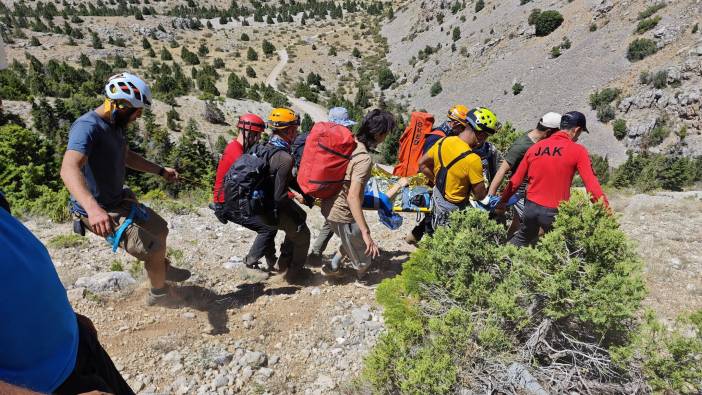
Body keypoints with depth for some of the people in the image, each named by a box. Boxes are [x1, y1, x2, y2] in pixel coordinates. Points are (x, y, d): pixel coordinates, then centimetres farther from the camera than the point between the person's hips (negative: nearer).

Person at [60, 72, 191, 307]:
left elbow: (127, 157, 23)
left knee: (160, 229, 22)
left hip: (119, 200, 10)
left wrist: (161, 171, 19)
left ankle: (163, 269, 49)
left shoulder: (115, 124, 3)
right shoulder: (88, 127, -27)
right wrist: (93, 208, -58)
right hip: (100, 212, -9)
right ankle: (159, 294, 16)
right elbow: (69, 169, -43)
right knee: (154, 249, -12)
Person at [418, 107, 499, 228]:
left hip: (436, 199, 7)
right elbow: (481, 195, -19)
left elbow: (422, 164, 5)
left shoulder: (443, 141, -9)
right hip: (453, 210, -7)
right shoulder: (473, 160, -30)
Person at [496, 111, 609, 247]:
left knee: (522, 239, 29)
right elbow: (591, 183, -15)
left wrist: (503, 201, 19)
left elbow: (516, 180, 9)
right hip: (554, 212, -4)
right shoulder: (578, 151, -8)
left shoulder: (535, 147, 5)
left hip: (531, 207, 5)